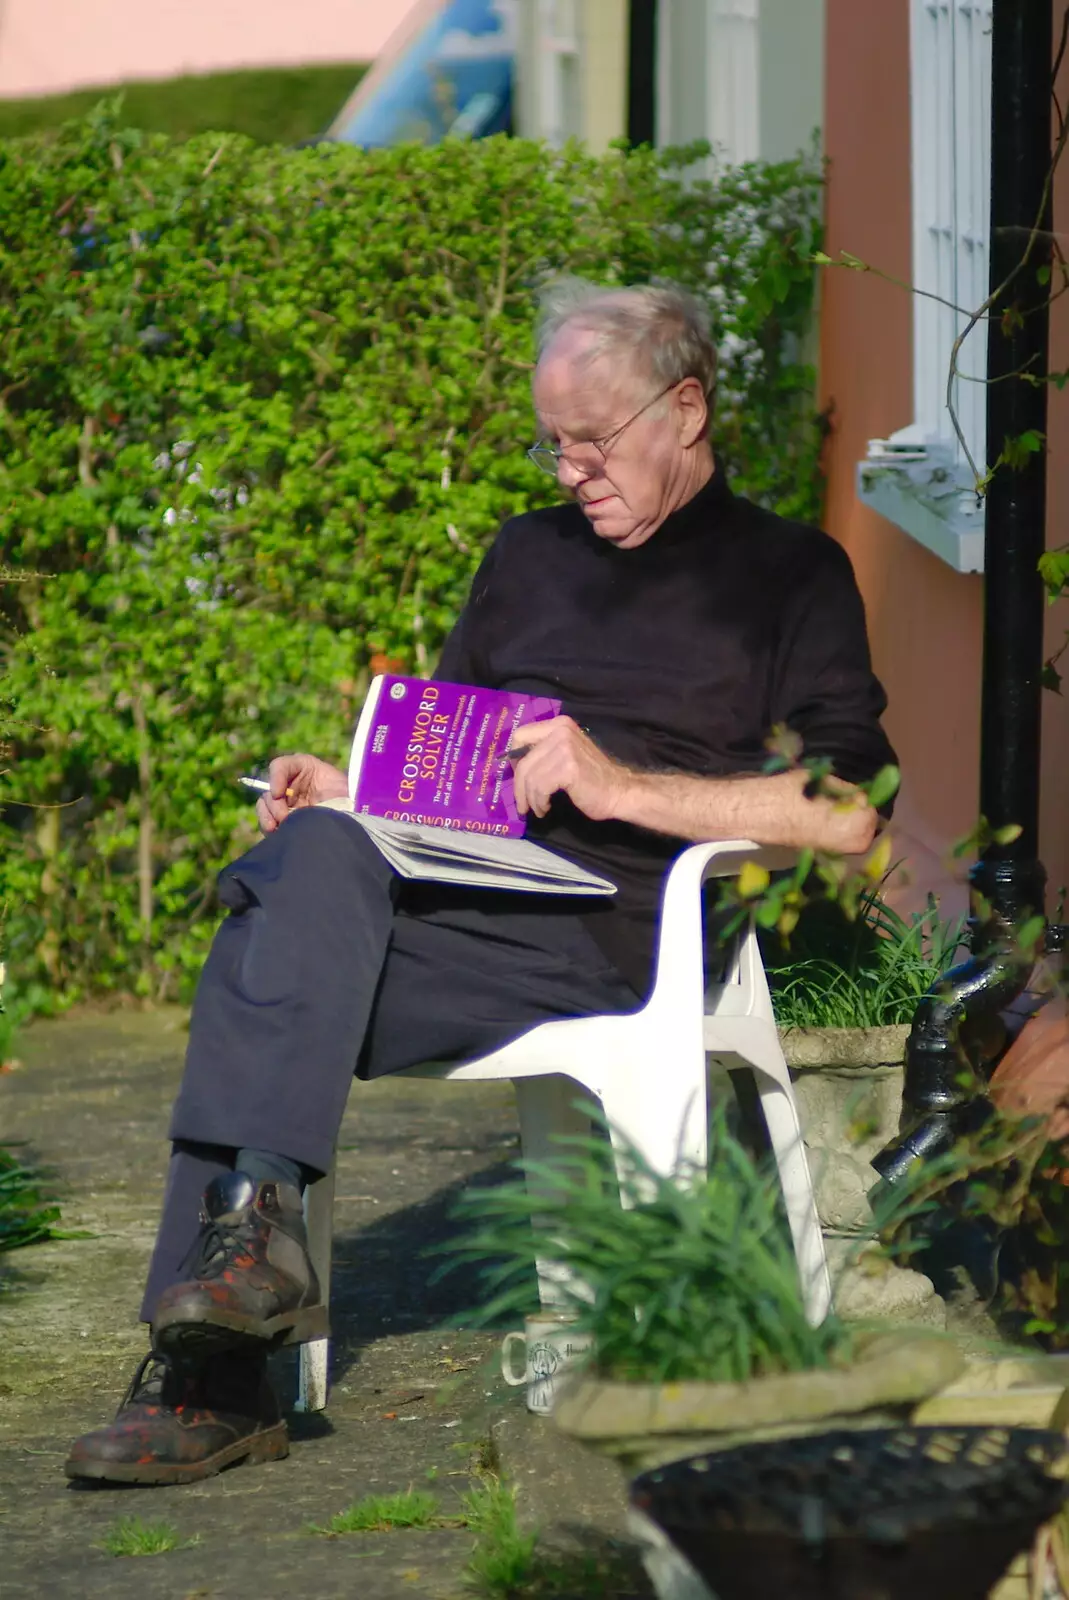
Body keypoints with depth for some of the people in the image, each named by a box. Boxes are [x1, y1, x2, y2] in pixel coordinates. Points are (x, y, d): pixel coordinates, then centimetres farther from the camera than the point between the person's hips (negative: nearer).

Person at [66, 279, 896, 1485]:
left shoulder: (789, 574, 12)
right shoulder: (529, 555, 30)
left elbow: (848, 812, -2)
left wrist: (622, 786, -10)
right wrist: (345, 790, 9)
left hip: (615, 933, -5)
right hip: (449, 895, 5)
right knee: (315, 856, -31)